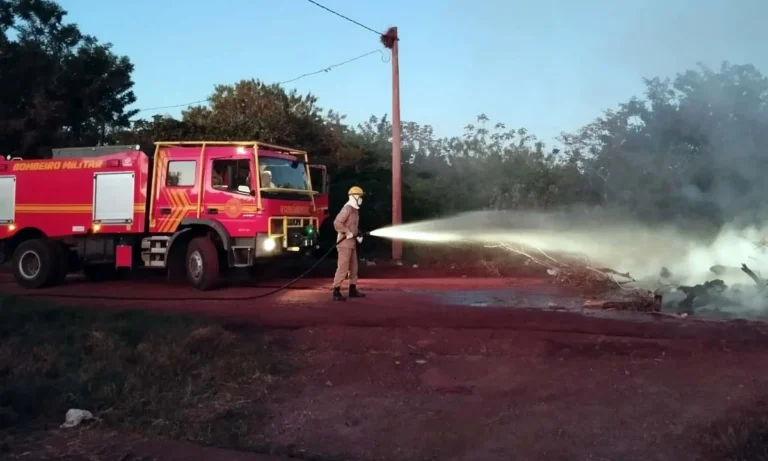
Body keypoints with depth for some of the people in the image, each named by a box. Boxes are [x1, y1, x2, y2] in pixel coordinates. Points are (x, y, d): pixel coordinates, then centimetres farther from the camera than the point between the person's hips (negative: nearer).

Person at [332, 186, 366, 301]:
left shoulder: (355, 209, 15)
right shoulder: (347, 209, -16)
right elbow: (337, 223, -26)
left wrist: (357, 236, 12)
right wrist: (347, 233, -22)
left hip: (351, 242, 10)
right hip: (345, 242, -10)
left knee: (354, 267, 14)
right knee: (343, 267, -10)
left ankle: (353, 290, 23)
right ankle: (336, 292, -9)